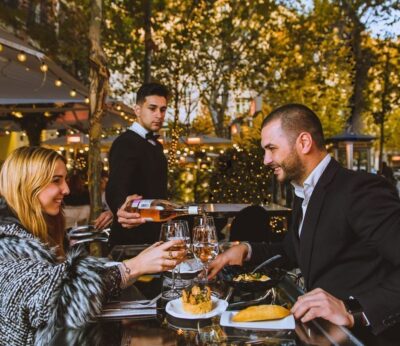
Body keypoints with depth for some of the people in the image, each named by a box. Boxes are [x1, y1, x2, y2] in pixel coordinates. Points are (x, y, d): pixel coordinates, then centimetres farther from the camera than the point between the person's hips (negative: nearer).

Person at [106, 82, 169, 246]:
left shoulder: (155, 145, 11)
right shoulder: (125, 143, -17)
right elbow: (115, 188, -33)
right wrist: (122, 208, -54)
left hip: (155, 236, 8)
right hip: (133, 238, -8)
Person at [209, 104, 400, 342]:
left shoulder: (361, 190, -18)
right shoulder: (305, 194, 9)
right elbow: (293, 251, 21)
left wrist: (354, 311, -34)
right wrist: (246, 250, 7)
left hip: (363, 334, -7)